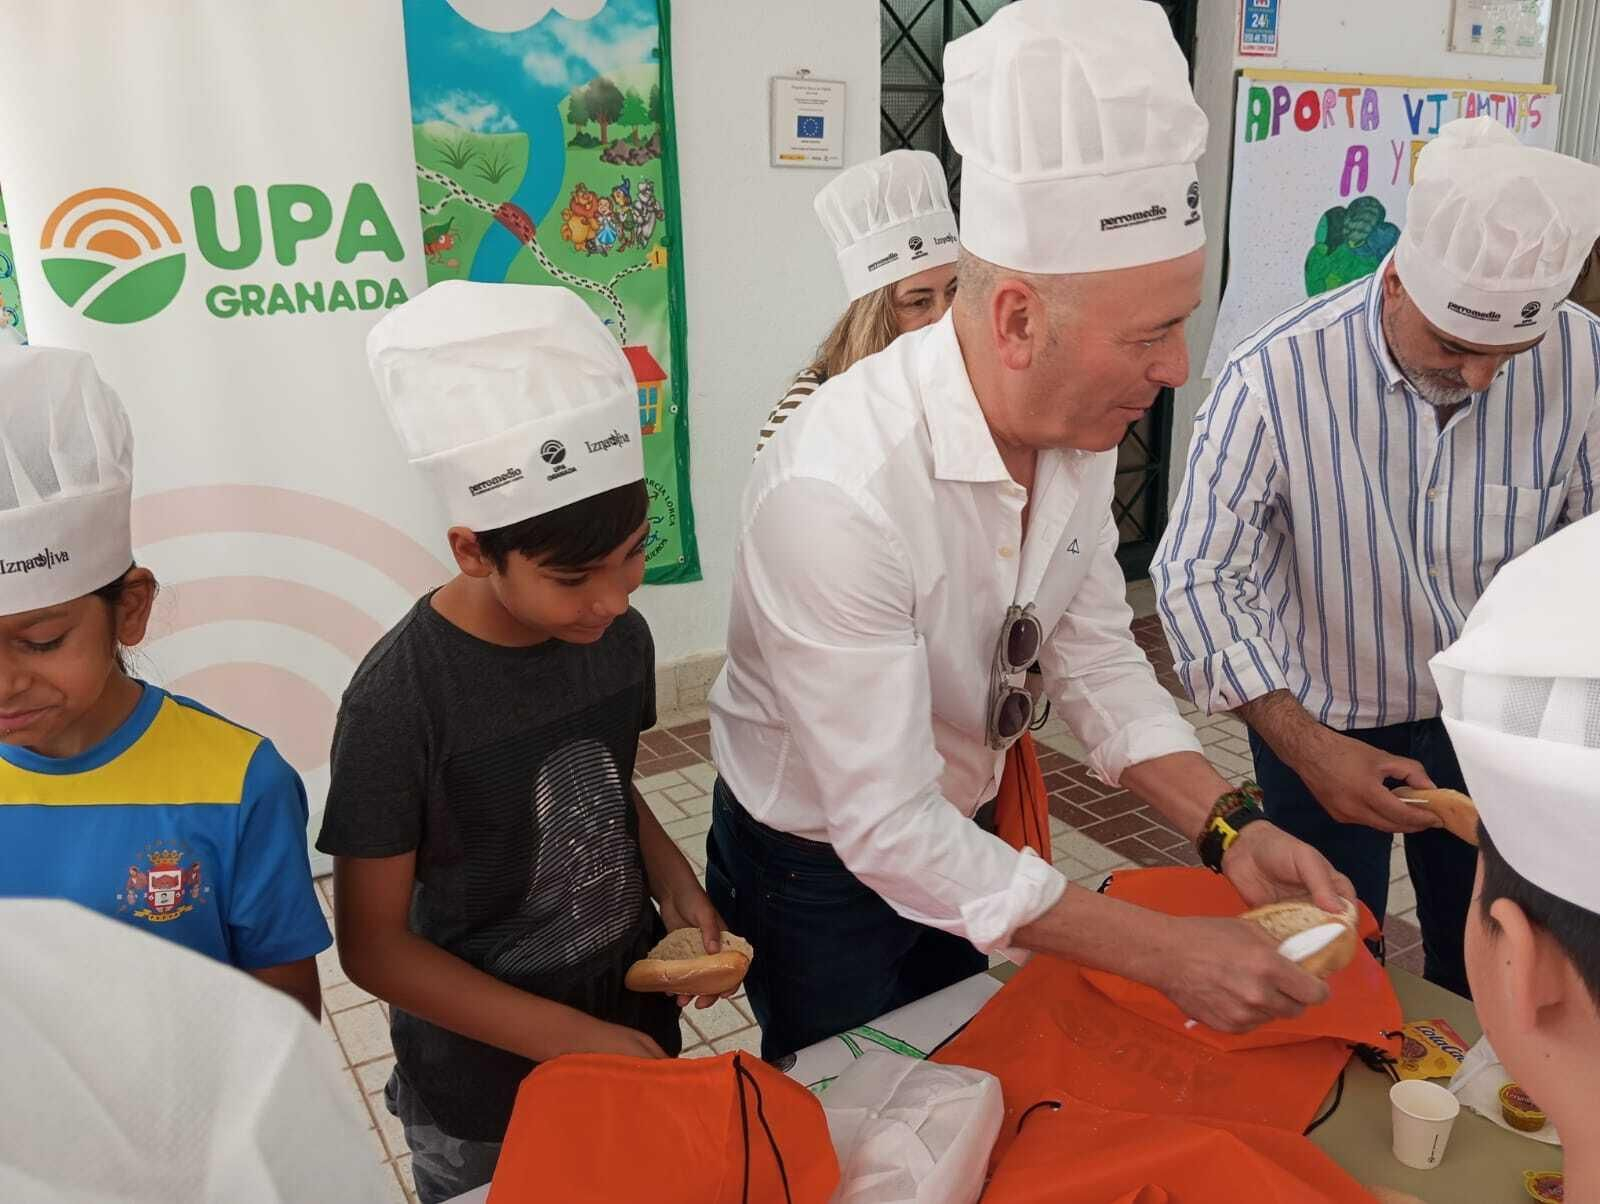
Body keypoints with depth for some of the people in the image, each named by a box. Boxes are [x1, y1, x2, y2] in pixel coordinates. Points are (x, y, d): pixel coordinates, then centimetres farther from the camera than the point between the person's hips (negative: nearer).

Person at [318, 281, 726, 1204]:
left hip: (637, 1029, 5)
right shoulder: (400, 702, -25)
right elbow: (374, 945, -18)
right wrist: (576, 1041, -21)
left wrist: (673, 878, -10)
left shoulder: (621, 637, -10)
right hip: (486, 1100, -4)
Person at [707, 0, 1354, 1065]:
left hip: (962, 831, 7)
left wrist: (1228, 828, -16)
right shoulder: (839, 490, -37)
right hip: (818, 863, -6)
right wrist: (1168, 953, -28)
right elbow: (885, 827, -32)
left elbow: (1096, 658, -2)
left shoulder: (1078, 427, -13)